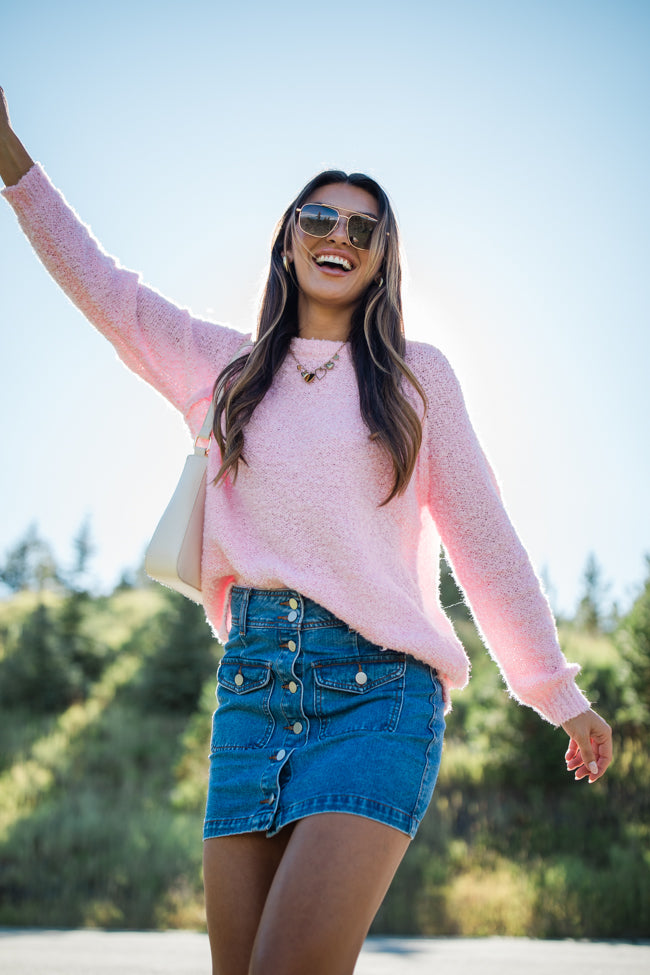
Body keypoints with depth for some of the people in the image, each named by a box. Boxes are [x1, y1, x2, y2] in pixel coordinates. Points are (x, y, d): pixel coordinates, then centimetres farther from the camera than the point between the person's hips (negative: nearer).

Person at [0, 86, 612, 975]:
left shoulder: (417, 376, 9)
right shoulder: (227, 367, 16)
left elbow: (484, 541, 9)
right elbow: (102, 286, 19)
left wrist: (559, 694, 11)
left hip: (377, 689, -3)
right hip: (252, 686, 3)